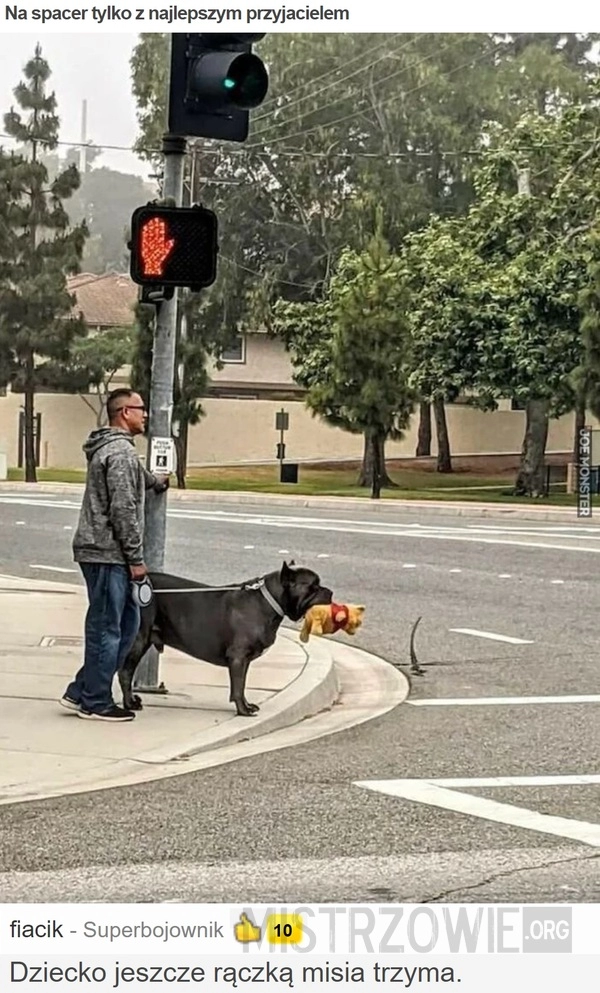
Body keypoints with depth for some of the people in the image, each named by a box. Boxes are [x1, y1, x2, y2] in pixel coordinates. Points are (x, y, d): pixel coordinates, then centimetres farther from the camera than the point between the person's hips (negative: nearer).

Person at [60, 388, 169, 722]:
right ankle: (96, 702, 6)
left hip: (99, 551, 10)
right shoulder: (122, 453, -15)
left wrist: (156, 482, 59)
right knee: (106, 627, -2)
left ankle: (81, 692, 17)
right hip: (108, 553, -10)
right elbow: (123, 509, -20)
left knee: (128, 621, 14)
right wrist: (136, 558, -16)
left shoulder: (108, 448, 18)